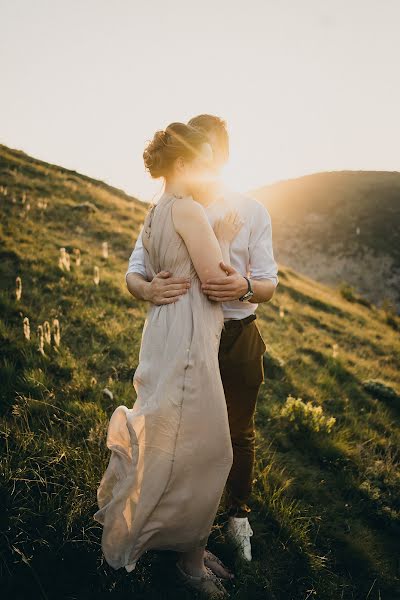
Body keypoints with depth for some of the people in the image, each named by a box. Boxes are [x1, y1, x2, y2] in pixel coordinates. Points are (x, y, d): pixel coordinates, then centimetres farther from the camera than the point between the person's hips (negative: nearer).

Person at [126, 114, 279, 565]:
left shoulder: (252, 212, -4)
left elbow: (268, 286, -6)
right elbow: (133, 272, -5)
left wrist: (243, 287, -31)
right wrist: (147, 289, -30)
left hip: (237, 338, 0)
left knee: (239, 434, 15)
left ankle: (238, 515, 40)